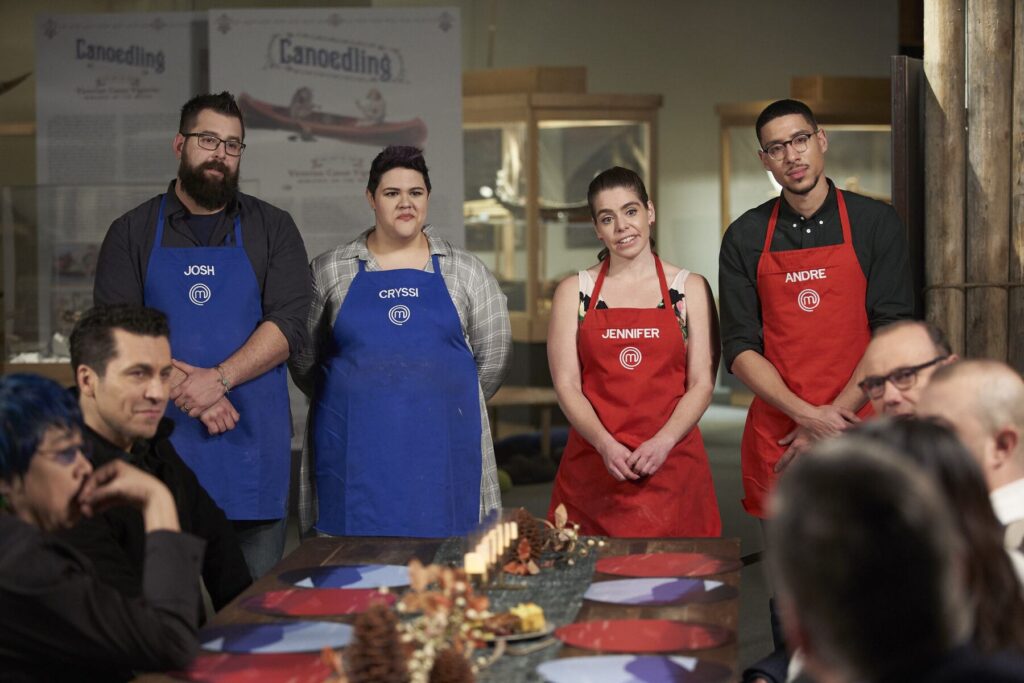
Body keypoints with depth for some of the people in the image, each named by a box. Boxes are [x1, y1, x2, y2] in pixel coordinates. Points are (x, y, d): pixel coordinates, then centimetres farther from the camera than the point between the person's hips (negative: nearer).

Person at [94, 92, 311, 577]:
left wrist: (218, 378, -16)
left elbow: (288, 325, -3)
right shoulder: (132, 233, 9)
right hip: (162, 437, 0)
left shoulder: (273, 229, 9)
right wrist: (186, 390, -14)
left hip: (252, 437, 0)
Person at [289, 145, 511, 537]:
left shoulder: (465, 271, 8)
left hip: (443, 450, 1)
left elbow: (493, 356, 12)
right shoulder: (328, 272, 6)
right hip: (355, 453, 0)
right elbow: (304, 358, 10)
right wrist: (357, 401, 12)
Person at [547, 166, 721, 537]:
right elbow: (566, 384, 0)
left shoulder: (689, 288, 7)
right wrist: (607, 446, -15)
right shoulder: (574, 291, 8)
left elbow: (702, 383, 1)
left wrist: (663, 443, -15)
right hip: (593, 470, 0)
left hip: (672, 463, 0)